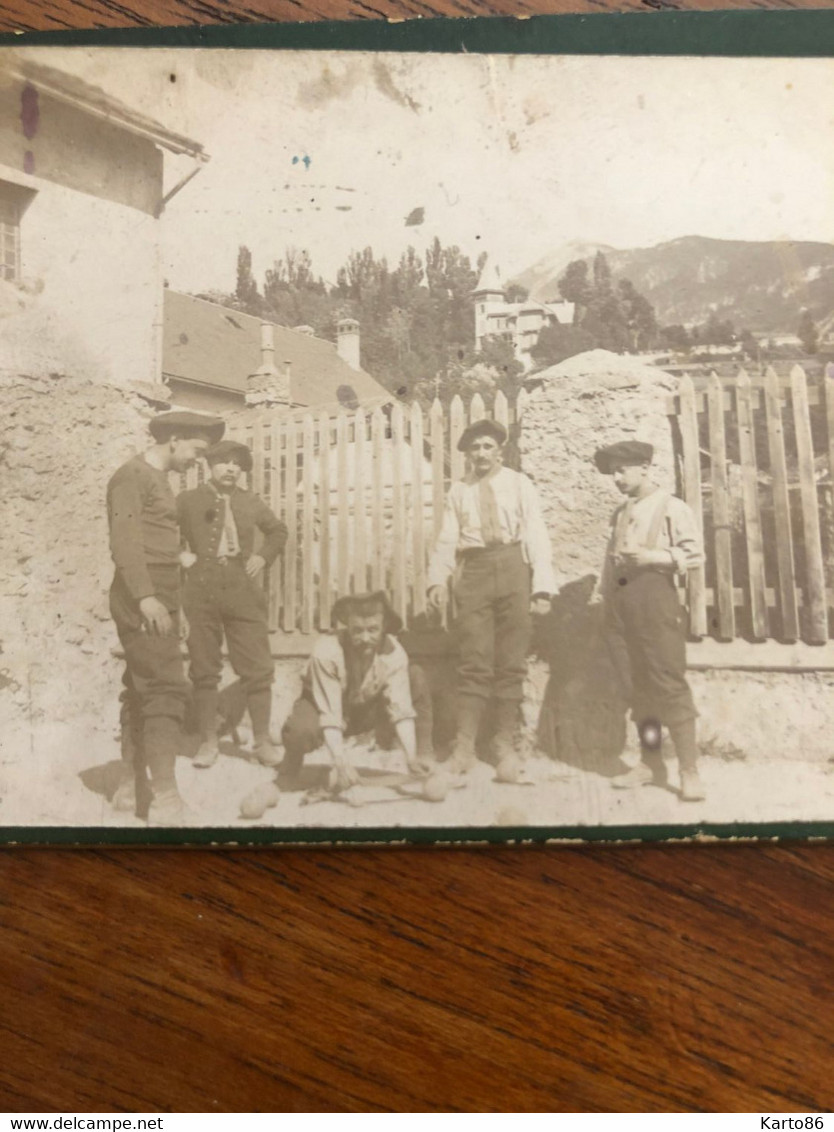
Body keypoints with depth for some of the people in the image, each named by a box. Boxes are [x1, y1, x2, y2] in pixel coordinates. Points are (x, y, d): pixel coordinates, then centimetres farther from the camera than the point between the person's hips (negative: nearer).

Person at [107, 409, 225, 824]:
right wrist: (146, 597, -26)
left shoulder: (159, 480, 21)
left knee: (141, 690, 11)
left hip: (158, 602, 9)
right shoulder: (131, 476, -8)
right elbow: (124, 542, -18)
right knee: (167, 689, -14)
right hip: (142, 603, -9)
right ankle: (165, 799, -14)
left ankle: (131, 786, 19)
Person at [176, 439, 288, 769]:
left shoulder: (251, 503, 12)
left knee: (258, 670, -1)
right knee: (204, 671, 3)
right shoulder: (187, 501, 6)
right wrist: (180, 555, -2)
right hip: (201, 594, -1)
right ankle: (208, 741, 15)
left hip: (244, 593, 1)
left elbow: (278, 531, 26)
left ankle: (262, 740, 10)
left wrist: (263, 556, 10)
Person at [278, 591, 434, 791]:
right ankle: (287, 779, -4)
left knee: (417, 678, -20)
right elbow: (329, 715, -37)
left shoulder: (394, 652, -25)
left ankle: (423, 755, -10)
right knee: (301, 729, -39)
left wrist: (411, 757, -41)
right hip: (324, 706, -3)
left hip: (368, 709, 3)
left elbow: (401, 708, -28)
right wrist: (341, 763, -48)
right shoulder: (326, 651, -34)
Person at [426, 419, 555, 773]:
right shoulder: (459, 491, 10)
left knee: (511, 662, 4)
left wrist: (542, 586, -11)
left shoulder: (519, 485, 5)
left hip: (513, 570, -1)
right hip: (475, 571, 1)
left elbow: (536, 534, -1)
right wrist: (437, 580, -12)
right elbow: (446, 540, 5)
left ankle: (506, 743, 14)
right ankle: (465, 746, 2)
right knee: (473, 662, -1)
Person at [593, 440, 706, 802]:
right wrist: (602, 593, 8)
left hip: (654, 598, -6)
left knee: (669, 684, -9)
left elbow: (695, 554, -7)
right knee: (636, 687, 8)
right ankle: (650, 763, 16)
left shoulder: (671, 507, 0)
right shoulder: (620, 513, 19)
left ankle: (690, 772, -5)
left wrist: (652, 557, -18)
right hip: (619, 602, 6)